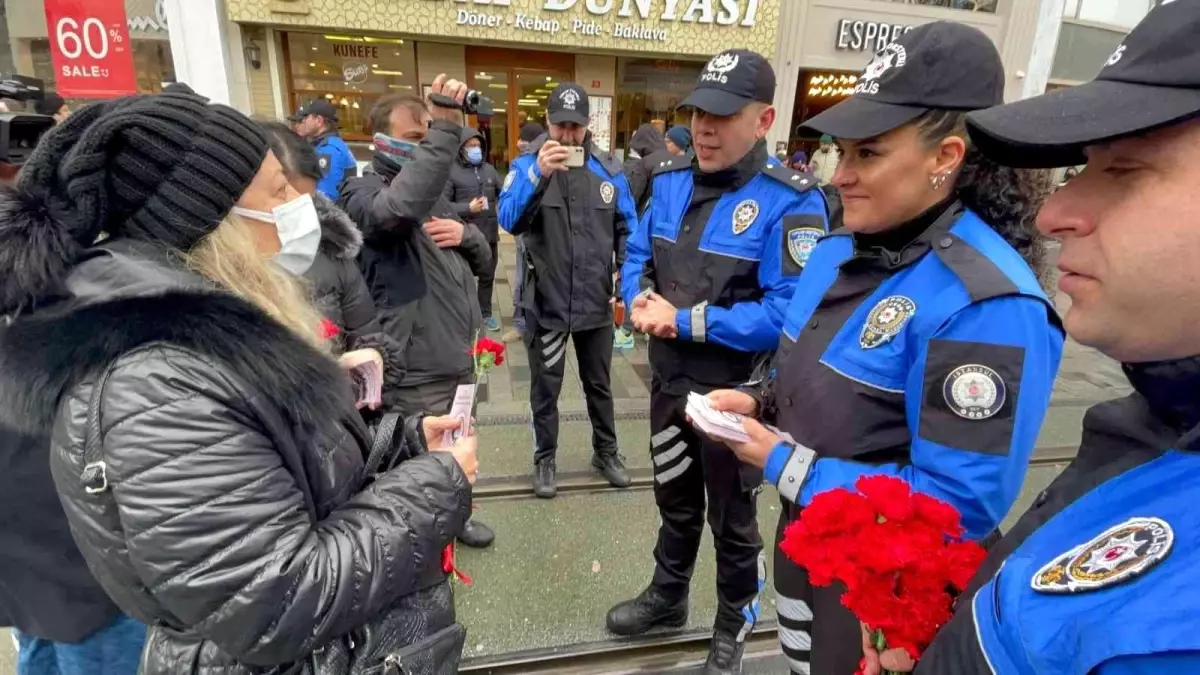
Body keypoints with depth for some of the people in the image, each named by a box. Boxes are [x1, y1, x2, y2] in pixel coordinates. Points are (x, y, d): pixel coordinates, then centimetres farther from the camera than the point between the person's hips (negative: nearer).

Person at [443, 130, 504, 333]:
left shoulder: (489, 169, 8)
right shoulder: (452, 172, -7)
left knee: (487, 276, 16)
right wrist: (467, 208, -20)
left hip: (489, 234, 5)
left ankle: (485, 314, 31)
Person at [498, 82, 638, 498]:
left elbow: (627, 230, 5)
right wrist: (539, 175, -34)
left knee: (599, 384, 19)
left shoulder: (609, 170, 1)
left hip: (596, 302, 2)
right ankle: (544, 460, 33)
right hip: (546, 303, -2)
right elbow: (509, 221, -21)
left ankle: (606, 452, 39)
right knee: (546, 388, 14)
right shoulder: (527, 166, -6)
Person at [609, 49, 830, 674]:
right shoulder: (670, 180, 0)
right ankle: (668, 595, 51)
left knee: (732, 518, 16)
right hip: (668, 378, 6)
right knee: (674, 500, 25)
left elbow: (788, 313, -27)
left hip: (736, 392, -5)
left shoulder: (789, 202, -21)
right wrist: (640, 300, -13)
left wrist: (689, 320, -24)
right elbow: (638, 256, 9)